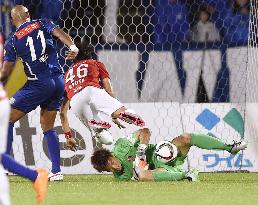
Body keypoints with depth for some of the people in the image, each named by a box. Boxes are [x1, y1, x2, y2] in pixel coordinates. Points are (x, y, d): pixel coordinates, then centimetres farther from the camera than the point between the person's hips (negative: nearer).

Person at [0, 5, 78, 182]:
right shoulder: (42, 24, 8)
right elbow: (59, 33, -12)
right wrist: (73, 47, -26)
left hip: (38, 84, -5)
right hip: (58, 82, 5)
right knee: (48, 127, 16)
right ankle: (57, 170, 10)